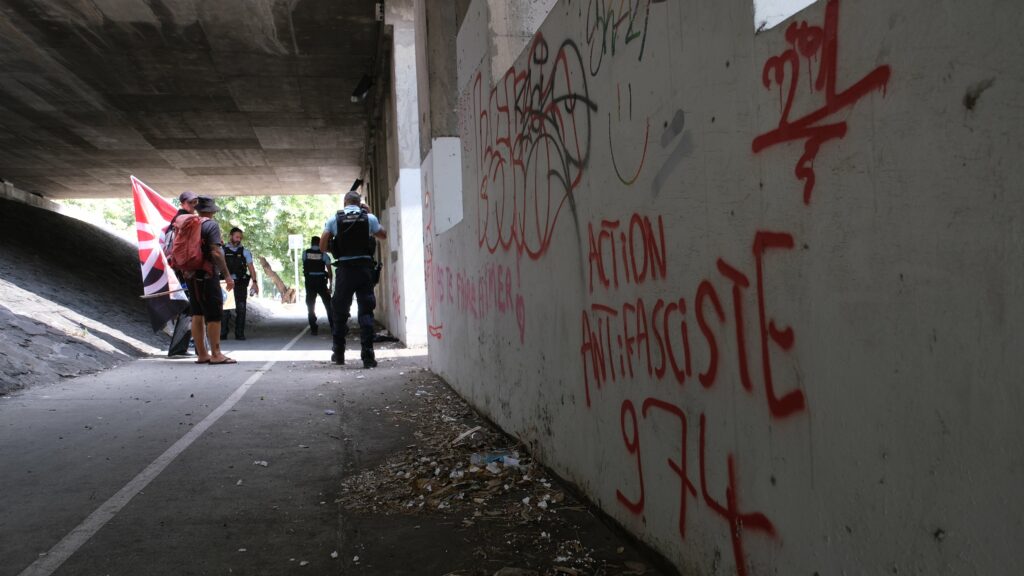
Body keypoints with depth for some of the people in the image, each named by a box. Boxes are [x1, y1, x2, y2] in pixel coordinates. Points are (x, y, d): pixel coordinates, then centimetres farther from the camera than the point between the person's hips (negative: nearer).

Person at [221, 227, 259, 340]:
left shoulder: (244, 251, 9)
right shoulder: (223, 250, 7)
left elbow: (251, 267, 4)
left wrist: (254, 282, -6)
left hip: (240, 283, 1)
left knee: (241, 309, 0)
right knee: (225, 309, -2)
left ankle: (239, 334, 6)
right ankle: (222, 334, 4)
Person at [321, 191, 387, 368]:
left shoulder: (334, 219, 2)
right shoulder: (369, 218, 3)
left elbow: (322, 246, -1)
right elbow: (383, 235, 20)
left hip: (344, 269, 1)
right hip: (364, 268, 0)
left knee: (340, 311, 14)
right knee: (366, 312, 0)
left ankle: (338, 354, 23)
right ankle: (368, 356, -8)